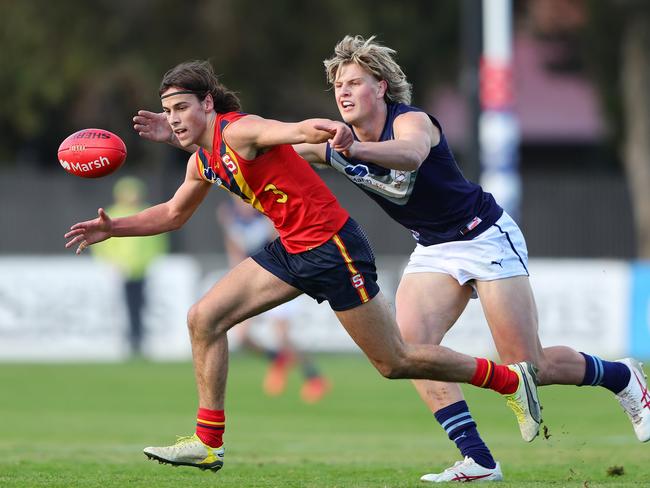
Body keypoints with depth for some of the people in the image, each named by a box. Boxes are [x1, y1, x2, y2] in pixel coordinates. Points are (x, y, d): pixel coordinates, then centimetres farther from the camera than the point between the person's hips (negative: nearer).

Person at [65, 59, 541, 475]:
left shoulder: (237, 131, -18)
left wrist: (332, 130, -61)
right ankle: (208, 443, 6)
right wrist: (113, 228, 19)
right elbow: (173, 214, 28)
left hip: (332, 246, -9)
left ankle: (511, 378, 15)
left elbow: (294, 130, -38)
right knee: (204, 318, 1)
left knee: (395, 363, -2)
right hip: (292, 251, 9)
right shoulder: (203, 162, 10)